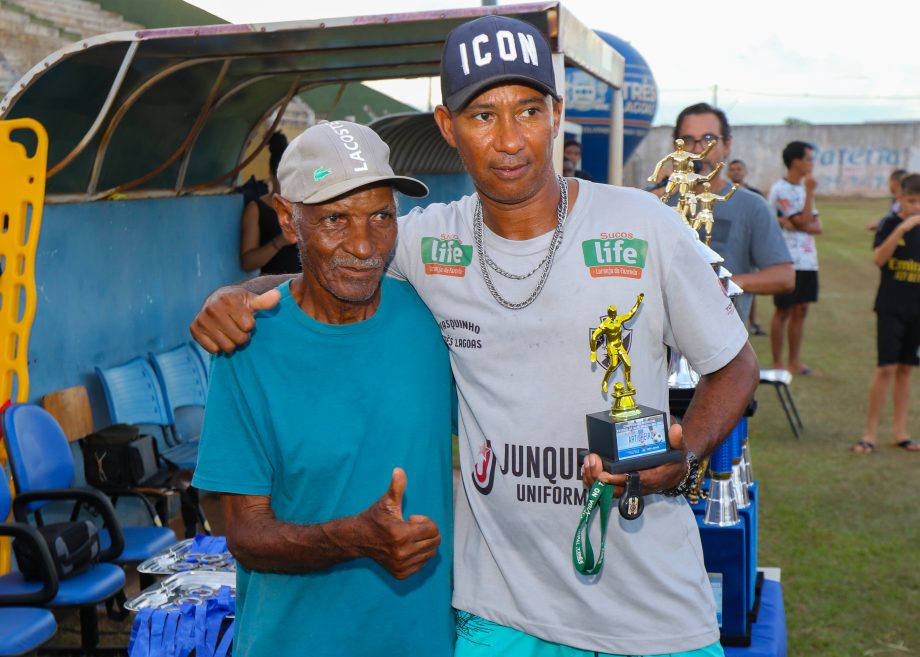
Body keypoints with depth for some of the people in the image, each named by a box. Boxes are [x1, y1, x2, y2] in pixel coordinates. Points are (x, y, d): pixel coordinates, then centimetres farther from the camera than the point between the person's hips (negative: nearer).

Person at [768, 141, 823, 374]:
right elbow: (803, 221, -16)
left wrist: (794, 224, -12)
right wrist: (810, 191, -12)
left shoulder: (803, 188, 15)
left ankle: (794, 361, 16)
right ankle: (778, 363, 6)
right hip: (788, 260, -8)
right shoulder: (780, 189, -10)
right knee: (783, 311, -1)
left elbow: (818, 227, 7)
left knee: (801, 310, 9)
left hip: (807, 260, 8)